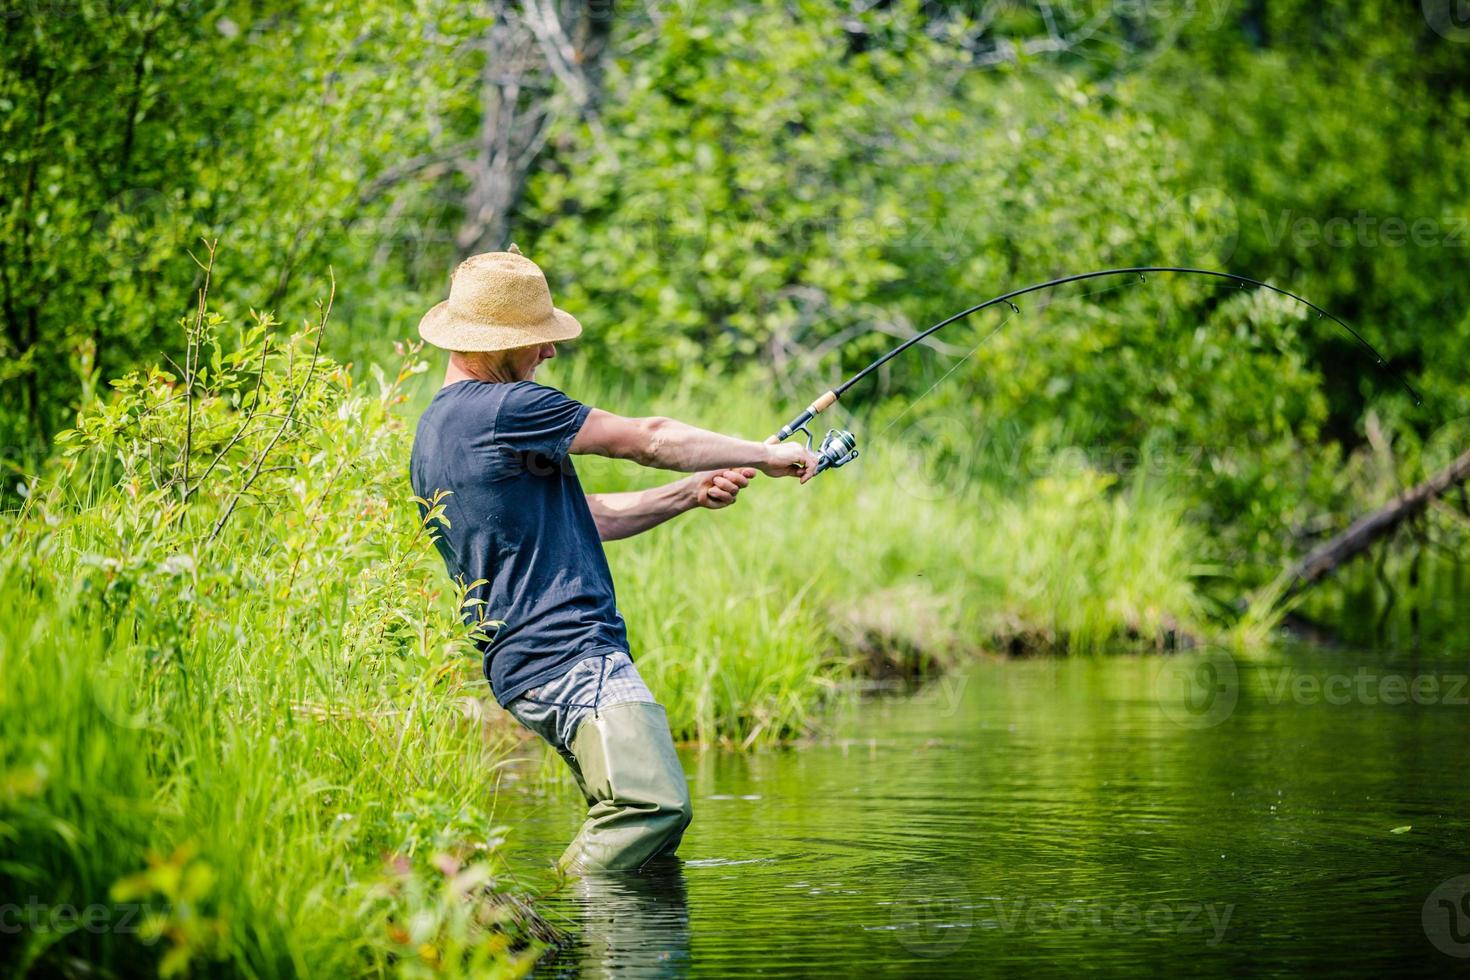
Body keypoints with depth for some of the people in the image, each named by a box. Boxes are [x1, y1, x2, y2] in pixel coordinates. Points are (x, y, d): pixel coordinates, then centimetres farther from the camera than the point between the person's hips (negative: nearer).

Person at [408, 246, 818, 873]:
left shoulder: (436, 427, 21)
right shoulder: (502, 408, -10)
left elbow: (585, 519, 24)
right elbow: (646, 440, -3)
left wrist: (690, 493, 15)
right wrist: (765, 455, 9)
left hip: (521, 663, 11)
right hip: (568, 656, -11)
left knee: (647, 812, 8)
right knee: (652, 804, -22)